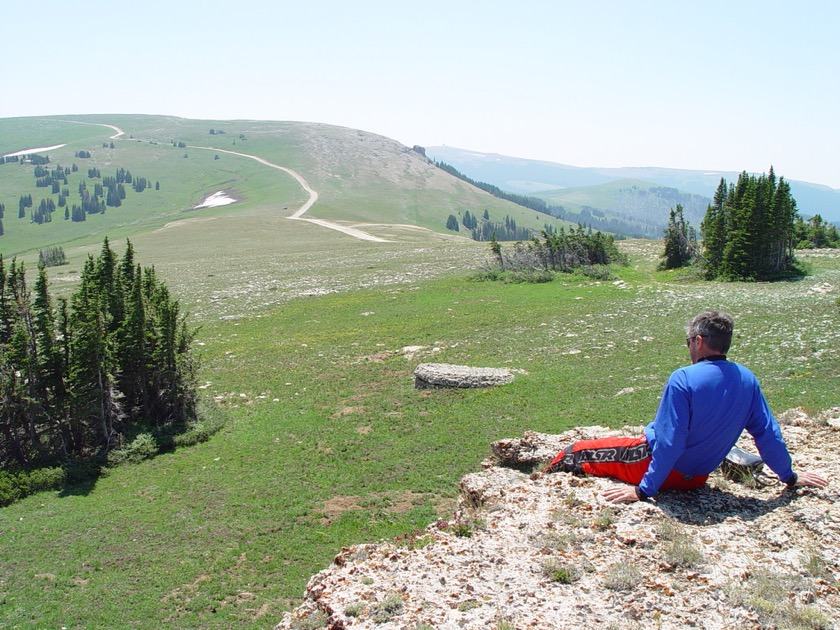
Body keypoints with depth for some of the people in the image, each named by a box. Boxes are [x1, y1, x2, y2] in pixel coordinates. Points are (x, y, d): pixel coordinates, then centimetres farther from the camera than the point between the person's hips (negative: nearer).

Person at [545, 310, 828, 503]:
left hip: (659, 465, -7)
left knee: (577, 452, 11)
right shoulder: (747, 380, -8)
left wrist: (643, 490, -22)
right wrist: (790, 477, 12)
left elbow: (669, 442, -27)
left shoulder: (684, 379, -26)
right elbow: (768, 434, -2)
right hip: (696, 477, 7)